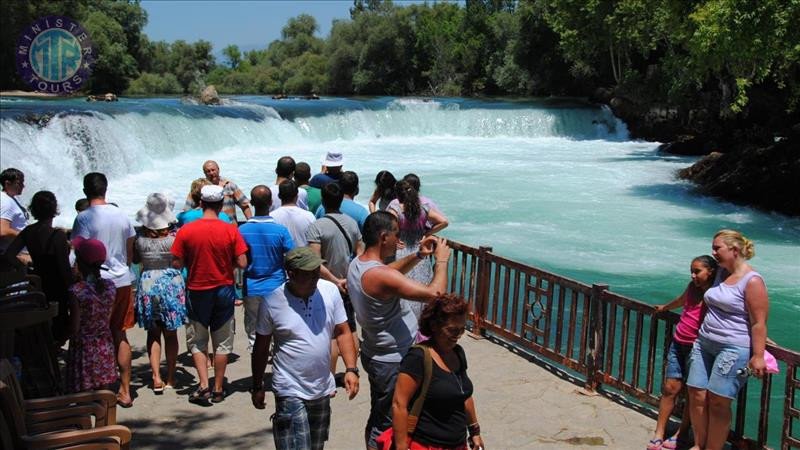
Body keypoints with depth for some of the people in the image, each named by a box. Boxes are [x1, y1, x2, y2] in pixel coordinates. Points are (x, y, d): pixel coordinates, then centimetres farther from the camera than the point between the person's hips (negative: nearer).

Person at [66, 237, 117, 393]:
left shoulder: (76, 291, -18)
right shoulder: (110, 286, -3)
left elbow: (74, 328, -13)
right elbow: (108, 320, 4)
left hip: (84, 349, -5)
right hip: (105, 348, 5)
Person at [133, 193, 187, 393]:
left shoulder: (141, 241, -8)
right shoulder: (174, 238, -12)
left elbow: (135, 259, 9)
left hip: (148, 285, 1)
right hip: (171, 284, -1)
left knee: (153, 334, 11)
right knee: (171, 334, 11)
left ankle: (157, 378, 0)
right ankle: (170, 378, 17)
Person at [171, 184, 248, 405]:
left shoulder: (186, 231, -9)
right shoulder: (231, 231, -9)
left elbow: (176, 264, -7)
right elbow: (242, 263, -11)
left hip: (197, 291, 0)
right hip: (224, 290, 0)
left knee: (197, 341, 13)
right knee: (222, 342, 11)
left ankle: (204, 385, 0)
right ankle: (218, 389, 16)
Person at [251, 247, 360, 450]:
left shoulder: (330, 291, -6)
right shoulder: (272, 302, -13)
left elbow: (342, 332, 2)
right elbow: (261, 348, -1)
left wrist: (351, 369, -8)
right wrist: (257, 387, 5)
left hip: (323, 389, 4)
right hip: (290, 391, -4)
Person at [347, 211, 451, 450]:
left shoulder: (357, 264, 0)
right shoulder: (380, 275, -29)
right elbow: (434, 293, -33)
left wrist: (418, 256, 5)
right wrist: (441, 260, -17)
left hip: (376, 353, 10)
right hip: (392, 362, -9)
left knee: (378, 419, 23)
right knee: (384, 424, 4)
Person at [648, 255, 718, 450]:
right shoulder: (693, 287, 8)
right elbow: (681, 300, 29)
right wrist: (665, 307, 48)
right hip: (678, 344, 6)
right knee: (670, 387, 4)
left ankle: (681, 434, 16)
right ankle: (659, 433, 7)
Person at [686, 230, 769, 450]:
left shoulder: (752, 281, -12)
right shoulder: (721, 273, 11)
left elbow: (759, 323, -15)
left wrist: (758, 356, -19)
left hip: (733, 349, -7)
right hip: (704, 343, 8)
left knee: (717, 402, -5)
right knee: (696, 395, 4)